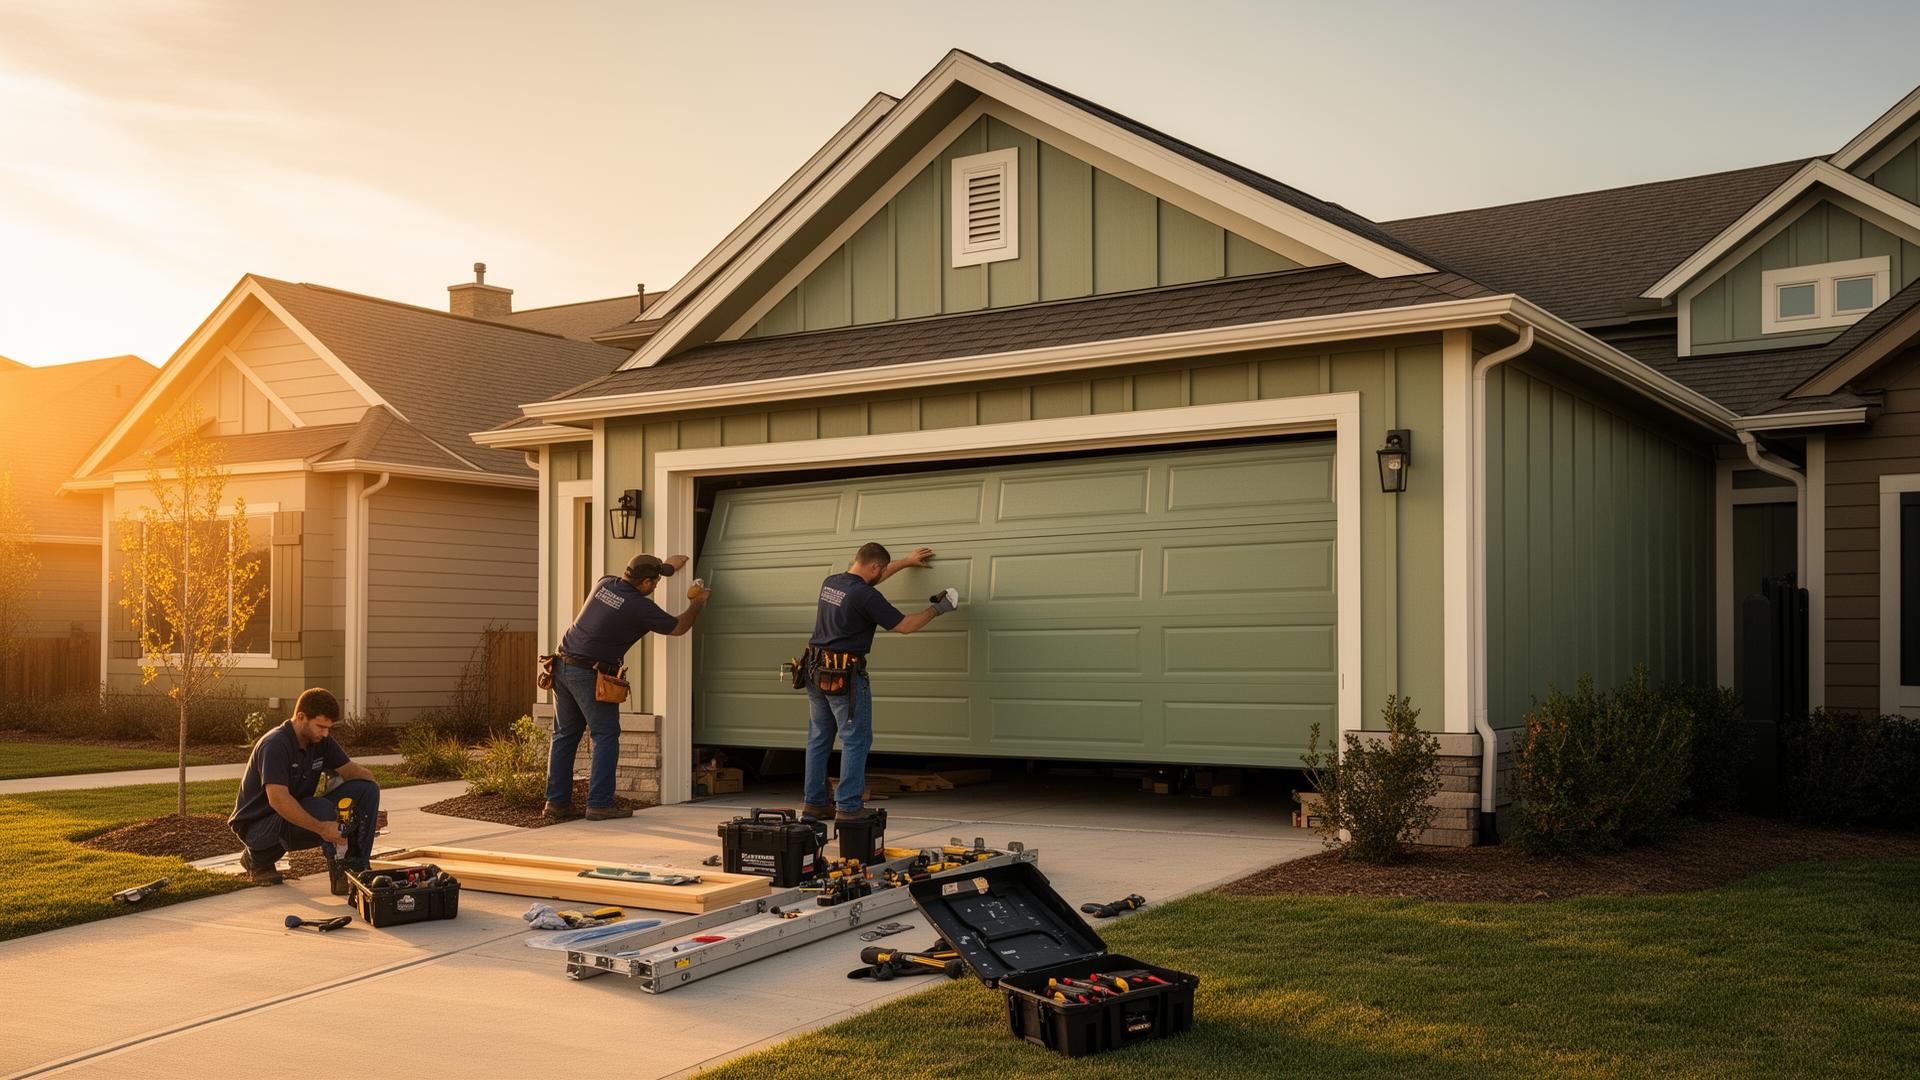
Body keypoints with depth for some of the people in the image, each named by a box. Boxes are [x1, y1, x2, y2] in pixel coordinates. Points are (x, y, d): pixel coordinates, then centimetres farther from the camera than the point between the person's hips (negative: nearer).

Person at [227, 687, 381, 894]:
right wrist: (321, 828, -42)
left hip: (297, 816, 7)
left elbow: (351, 770, 7)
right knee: (323, 810, -36)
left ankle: (354, 868, -6)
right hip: (257, 825, -7)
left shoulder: (320, 741, 0)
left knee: (366, 789, -10)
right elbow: (277, 799, -36)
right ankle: (260, 856, -10)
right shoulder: (275, 745, -25)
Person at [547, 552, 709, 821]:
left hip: (563, 666, 8)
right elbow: (679, 627, 1)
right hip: (590, 674, -7)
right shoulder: (641, 607, -13)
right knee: (606, 736, 1)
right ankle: (599, 804, -3)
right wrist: (697, 604, 20)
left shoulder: (605, 584, 6)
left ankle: (556, 802, 15)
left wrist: (666, 566, 38)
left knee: (564, 736, 13)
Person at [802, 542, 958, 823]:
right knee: (856, 741, -1)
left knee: (819, 739, 14)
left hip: (816, 672, 8)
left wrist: (907, 562, 36)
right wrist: (938, 609, 4)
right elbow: (904, 626, -10)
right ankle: (848, 807, -3)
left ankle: (814, 802, 18)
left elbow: (869, 578, 28)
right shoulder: (866, 596, -16)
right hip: (846, 676, -8)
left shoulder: (830, 583, 10)